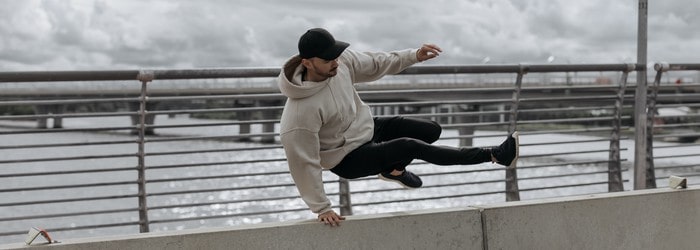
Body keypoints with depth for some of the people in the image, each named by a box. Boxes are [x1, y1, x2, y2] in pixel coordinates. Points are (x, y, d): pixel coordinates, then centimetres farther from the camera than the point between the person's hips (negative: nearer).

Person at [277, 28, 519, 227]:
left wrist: (414, 56, -3)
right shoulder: (300, 112, -35)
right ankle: (494, 155, -12)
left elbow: (374, 63, 4)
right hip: (348, 160, -7)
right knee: (412, 146, -22)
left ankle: (393, 168, 33)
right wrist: (322, 208, -21)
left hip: (367, 127, 8)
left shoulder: (342, 60, -17)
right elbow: (303, 163, -28)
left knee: (432, 130, 7)